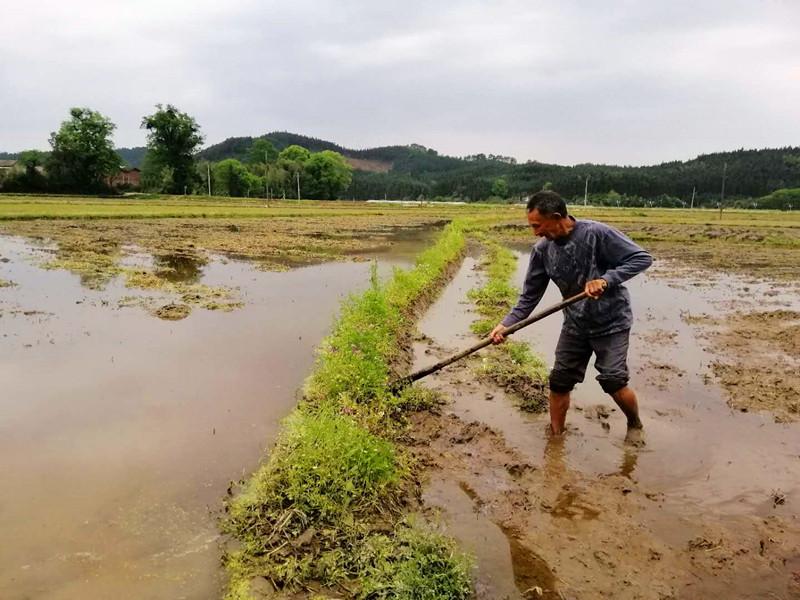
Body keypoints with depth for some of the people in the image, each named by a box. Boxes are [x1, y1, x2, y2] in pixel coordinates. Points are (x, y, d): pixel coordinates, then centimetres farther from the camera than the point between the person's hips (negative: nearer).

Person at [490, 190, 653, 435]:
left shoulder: (596, 233, -22)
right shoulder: (542, 250, -7)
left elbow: (642, 258, -17)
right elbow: (530, 296, -1)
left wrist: (606, 279, -29)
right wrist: (507, 324, -14)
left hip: (611, 322, -4)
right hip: (575, 324, 5)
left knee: (613, 381, -7)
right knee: (559, 381, 3)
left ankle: (636, 426, 23)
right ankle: (555, 437, 22)